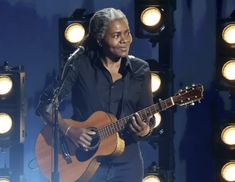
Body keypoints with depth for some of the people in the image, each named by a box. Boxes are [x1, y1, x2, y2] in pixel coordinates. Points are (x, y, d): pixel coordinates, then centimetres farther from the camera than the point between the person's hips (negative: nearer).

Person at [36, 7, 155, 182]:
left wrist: (145, 130, -18)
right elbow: (46, 104, -7)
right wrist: (69, 130, -22)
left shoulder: (139, 70, 1)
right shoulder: (80, 65, -8)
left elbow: (149, 118, 4)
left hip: (127, 163, 2)